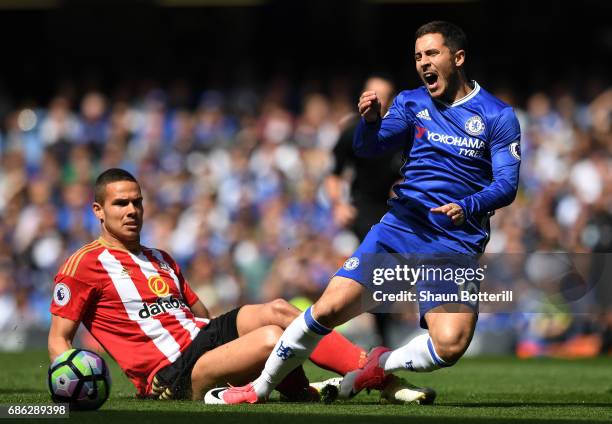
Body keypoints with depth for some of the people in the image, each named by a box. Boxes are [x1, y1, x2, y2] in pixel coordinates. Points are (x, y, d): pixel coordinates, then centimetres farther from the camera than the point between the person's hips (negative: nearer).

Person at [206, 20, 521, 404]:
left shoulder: (498, 117, -1)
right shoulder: (411, 103, 9)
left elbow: (507, 184, -6)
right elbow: (368, 148, -1)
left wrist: (467, 207, -26)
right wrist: (370, 121, -24)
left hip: (456, 244, -2)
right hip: (401, 226, 2)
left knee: (451, 345, -23)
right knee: (331, 307, -12)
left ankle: (382, 366, 8)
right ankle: (261, 387, 6)